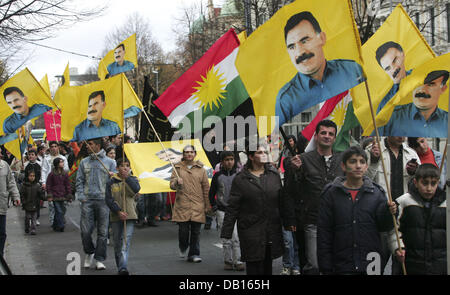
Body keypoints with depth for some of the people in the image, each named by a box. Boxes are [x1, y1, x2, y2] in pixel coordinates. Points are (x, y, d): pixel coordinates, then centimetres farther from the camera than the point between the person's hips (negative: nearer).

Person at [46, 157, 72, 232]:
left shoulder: (65, 174, 8)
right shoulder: (52, 174, -4)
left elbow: (68, 185, 11)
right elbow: (48, 186, 0)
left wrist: (69, 196, 9)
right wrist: (49, 196, -4)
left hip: (62, 196, 5)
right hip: (55, 197, -5)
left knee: (62, 210, 8)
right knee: (59, 211, -9)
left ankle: (55, 225, 22)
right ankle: (60, 226, -5)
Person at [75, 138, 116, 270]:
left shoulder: (109, 162, 5)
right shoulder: (84, 162, 12)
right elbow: (79, 181, 12)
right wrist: (81, 197, 1)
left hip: (103, 200, -2)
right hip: (87, 200, 2)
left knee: (102, 232, 0)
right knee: (85, 230, -2)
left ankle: (99, 259, 8)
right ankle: (89, 252, 22)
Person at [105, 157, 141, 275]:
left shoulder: (132, 179, 9)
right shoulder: (111, 182, 5)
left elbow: (136, 189, -12)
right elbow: (108, 199, -2)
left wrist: (126, 177, -11)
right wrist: (118, 211, -12)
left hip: (130, 216, -1)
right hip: (116, 217, 1)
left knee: (126, 241, -13)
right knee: (117, 243, 8)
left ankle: (123, 267, -22)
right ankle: (120, 266, 24)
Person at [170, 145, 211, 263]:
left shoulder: (201, 169, 9)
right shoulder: (178, 168, 7)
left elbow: (206, 188, 10)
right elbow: (172, 185, 5)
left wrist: (207, 205, 7)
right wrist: (177, 182, -19)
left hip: (198, 205, 1)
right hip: (182, 204, -1)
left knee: (196, 231, 0)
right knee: (183, 230, -3)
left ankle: (194, 254, 11)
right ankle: (183, 248, 25)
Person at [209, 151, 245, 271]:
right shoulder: (218, 176, 4)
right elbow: (211, 193, 11)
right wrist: (215, 208, 4)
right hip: (222, 211, 0)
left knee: (236, 238, -8)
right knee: (226, 239, 3)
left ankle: (238, 261, -4)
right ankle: (228, 261, 12)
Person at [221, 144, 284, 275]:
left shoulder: (274, 174, 10)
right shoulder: (240, 179, -1)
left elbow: (281, 200, 13)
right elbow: (232, 208, -1)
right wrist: (226, 233, -5)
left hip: (272, 230, 3)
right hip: (251, 231, -3)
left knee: (268, 267, 9)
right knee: (254, 267, -5)